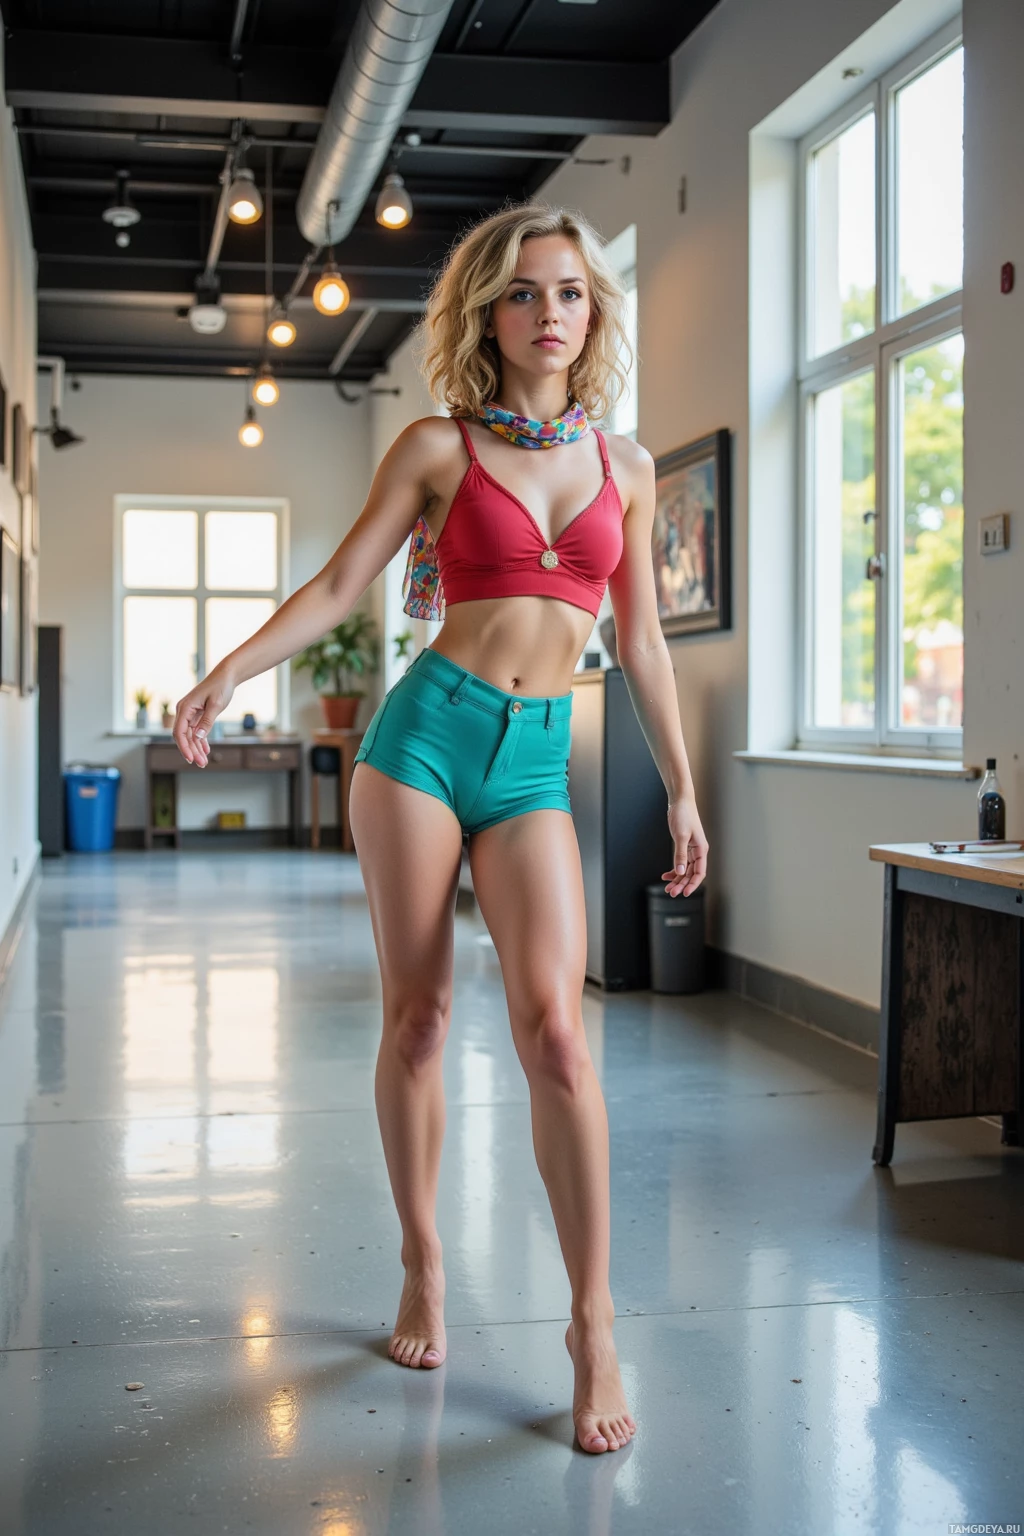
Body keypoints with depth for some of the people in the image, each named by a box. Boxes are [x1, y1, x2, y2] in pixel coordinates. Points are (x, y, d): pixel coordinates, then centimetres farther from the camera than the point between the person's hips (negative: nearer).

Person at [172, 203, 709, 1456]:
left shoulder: (626, 467, 11)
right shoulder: (439, 447, 3)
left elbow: (641, 642, 15)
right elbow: (338, 585, 1)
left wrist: (680, 789, 14)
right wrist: (226, 674, -10)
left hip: (537, 764, 1)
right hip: (427, 731, -1)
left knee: (552, 1025, -12)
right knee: (416, 1016, 4)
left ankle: (593, 1321, -3)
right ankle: (422, 1270, 22)